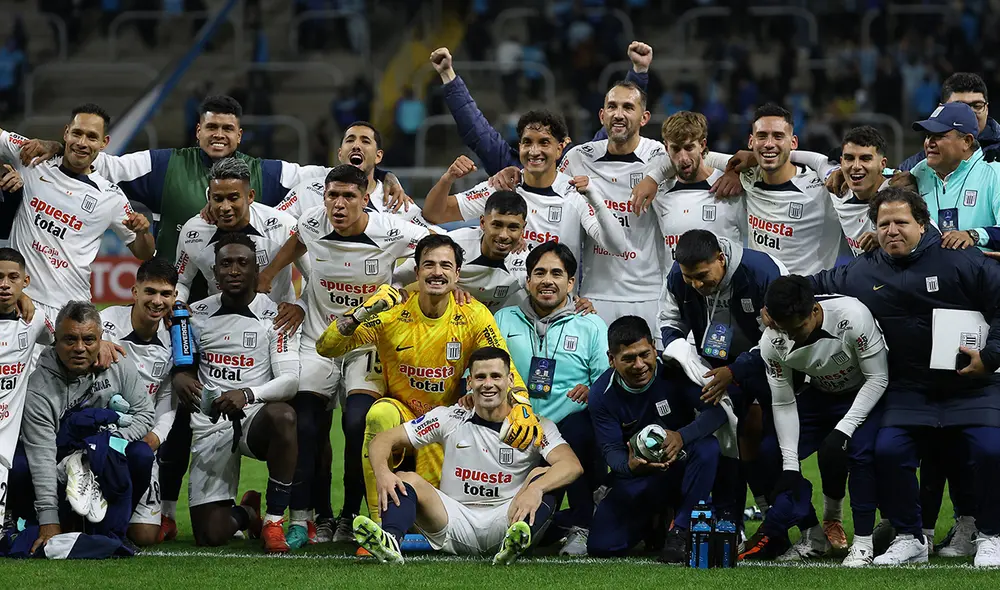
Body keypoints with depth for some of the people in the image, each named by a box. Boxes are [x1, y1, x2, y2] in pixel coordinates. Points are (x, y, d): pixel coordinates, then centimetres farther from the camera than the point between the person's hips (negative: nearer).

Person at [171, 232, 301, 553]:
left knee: (282, 415, -41)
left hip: (255, 418, -2)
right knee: (210, 535, -9)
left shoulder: (274, 316, 0)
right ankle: (247, 514, 32)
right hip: (209, 426, 2)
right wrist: (180, 378, -8)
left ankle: (273, 520, -23)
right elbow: (181, 363, 18)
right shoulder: (197, 314, 9)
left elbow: (290, 380, -9)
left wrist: (248, 395, -28)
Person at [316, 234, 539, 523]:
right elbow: (326, 348, -16)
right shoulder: (393, 312, -11)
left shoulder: (474, 316, -8)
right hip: (400, 413, 0)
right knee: (380, 414, -36)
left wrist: (522, 408, -33)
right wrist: (362, 313, -33)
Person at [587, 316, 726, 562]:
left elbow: (717, 411, -25)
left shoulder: (674, 372, -18)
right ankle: (654, 519, 19)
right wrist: (630, 466, -40)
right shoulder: (602, 394, -12)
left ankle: (681, 531, -21)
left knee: (707, 448, -36)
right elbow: (611, 451, -13)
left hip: (681, 463, -1)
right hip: (637, 476, 2)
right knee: (601, 545, -16)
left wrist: (682, 436, -45)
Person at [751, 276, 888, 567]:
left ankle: (863, 542, -13)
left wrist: (843, 430, -31)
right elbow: (783, 404, -13)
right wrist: (789, 467, -18)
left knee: (860, 450, -30)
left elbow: (877, 379, -24)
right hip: (821, 395, 4)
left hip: (866, 391, -4)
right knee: (771, 452, -10)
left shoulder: (852, 317, -35)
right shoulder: (773, 343, -23)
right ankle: (813, 536, 6)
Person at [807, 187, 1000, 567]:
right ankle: (909, 539, 2)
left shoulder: (961, 260, -7)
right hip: (909, 390, 3)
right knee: (888, 450, -18)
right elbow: (811, 287, 21)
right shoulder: (862, 275, 5)